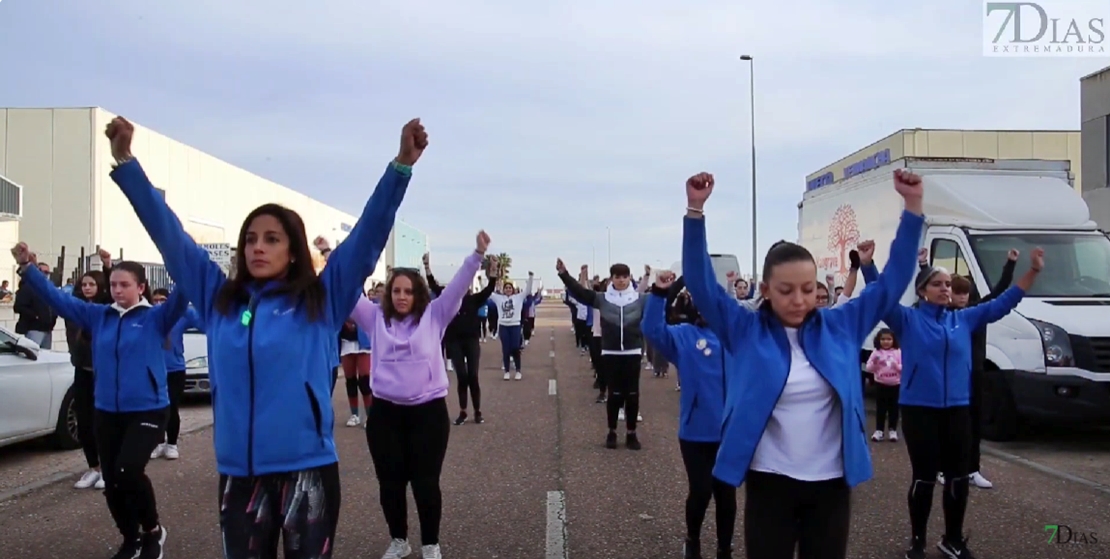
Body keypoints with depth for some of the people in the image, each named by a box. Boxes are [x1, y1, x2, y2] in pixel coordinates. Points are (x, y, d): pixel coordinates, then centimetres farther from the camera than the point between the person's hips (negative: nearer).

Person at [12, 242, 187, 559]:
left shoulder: (155, 317, -5)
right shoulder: (98, 316, 7)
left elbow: (181, 298, -21)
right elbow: (57, 298, 7)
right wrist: (28, 268, -4)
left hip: (147, 411, -5)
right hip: (107, 412, 5)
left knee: (128, 471, -22)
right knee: (111, 482, 9)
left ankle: (153, 530, 4)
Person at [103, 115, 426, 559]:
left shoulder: (322, 300, 0)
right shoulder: (218, 299, 7)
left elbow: (369, 233, -7)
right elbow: (168, 233, 7)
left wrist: (402, 164, -17)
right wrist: (125, 161, 3)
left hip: (307, 468, -3)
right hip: (238, 472, 3)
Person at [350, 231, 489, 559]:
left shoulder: (434, 316, 2)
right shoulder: (375, 318, 6)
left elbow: (458, 286, -7)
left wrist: (478, 255, -18)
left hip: (428, 411, -2)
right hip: (384, 412, 2)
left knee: (426, 482, 5)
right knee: (390, 482, 11)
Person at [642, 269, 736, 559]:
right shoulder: (683, 336, -4)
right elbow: (652, 330, -18)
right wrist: (659, 293, -29)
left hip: (729, 429, 2)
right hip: (696, 431, -2)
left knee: (727, 493, 11)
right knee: (701, 491, 0)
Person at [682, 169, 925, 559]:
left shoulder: (841, 326, 0)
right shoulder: (746, 330, -5)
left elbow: (893, 280, 2)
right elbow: (700, 282, -13)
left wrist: (912, 206, -6)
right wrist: (696, 210, -25)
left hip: (831, 483, 2)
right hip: (770, 483, -2)